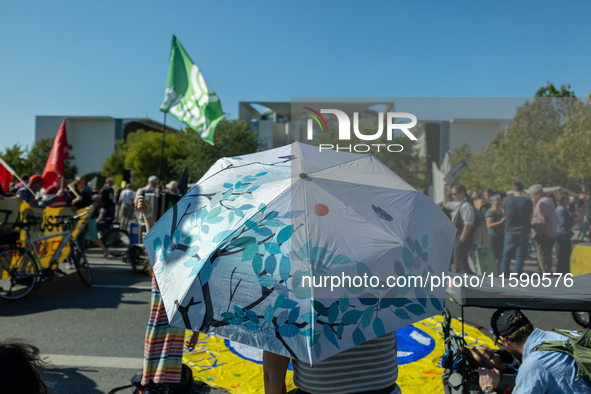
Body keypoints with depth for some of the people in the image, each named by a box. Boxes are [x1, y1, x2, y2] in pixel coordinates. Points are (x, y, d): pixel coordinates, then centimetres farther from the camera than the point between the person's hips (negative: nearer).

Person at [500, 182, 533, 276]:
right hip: (523, 234, -1)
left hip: (509, 233, 1)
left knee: (506, 257, 11)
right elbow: (530, 218, 3)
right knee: (520, 258, 5)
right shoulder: (527, 202, -9)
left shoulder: (506, 200, -6)